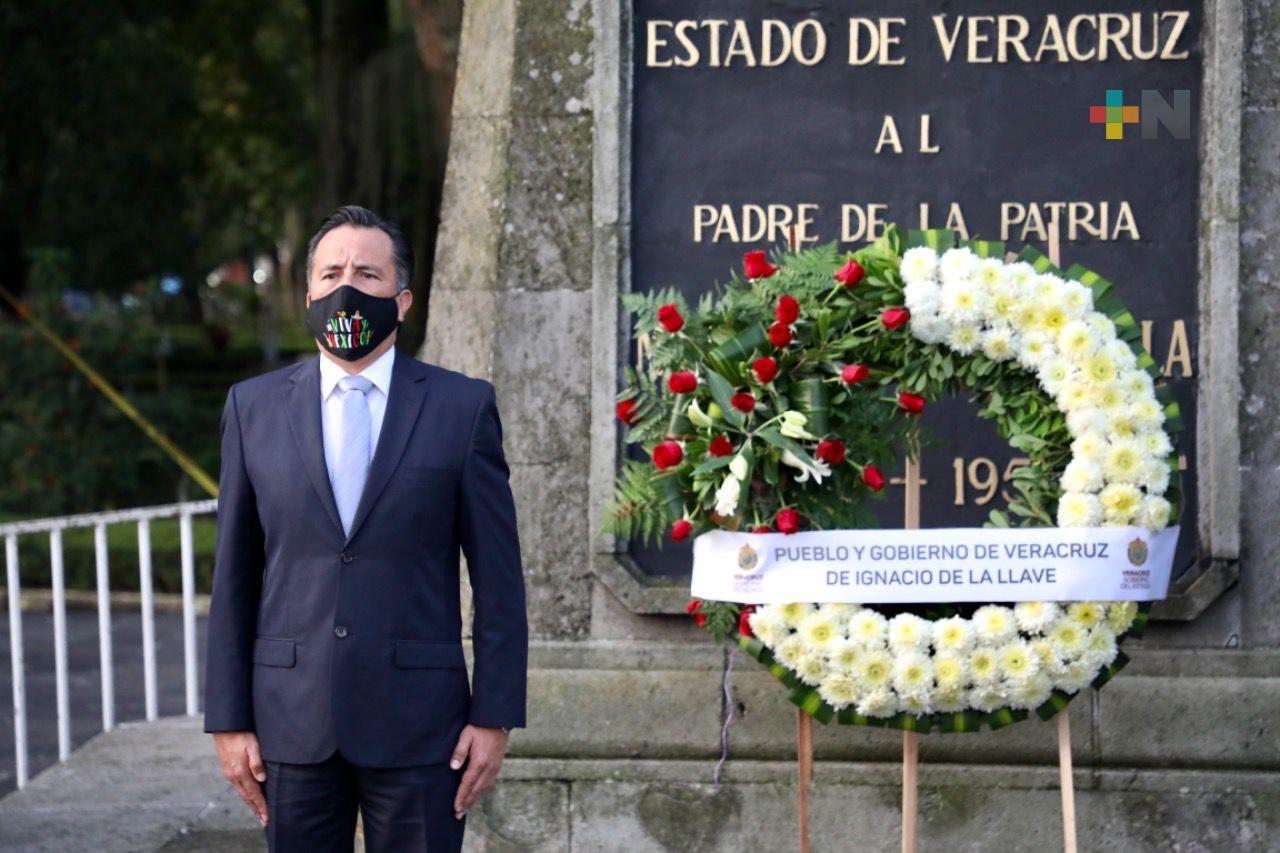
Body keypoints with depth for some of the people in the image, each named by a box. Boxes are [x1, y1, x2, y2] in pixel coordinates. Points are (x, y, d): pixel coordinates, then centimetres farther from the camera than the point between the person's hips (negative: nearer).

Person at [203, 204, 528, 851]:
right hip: (293, 720, 2)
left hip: (417, 722, -2)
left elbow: (497, 578, 2)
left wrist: (494, 716, -4)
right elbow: (234, 577, 8)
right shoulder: (254, 408, 7)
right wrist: (229, 720, 3)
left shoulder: (462, 406, 2)